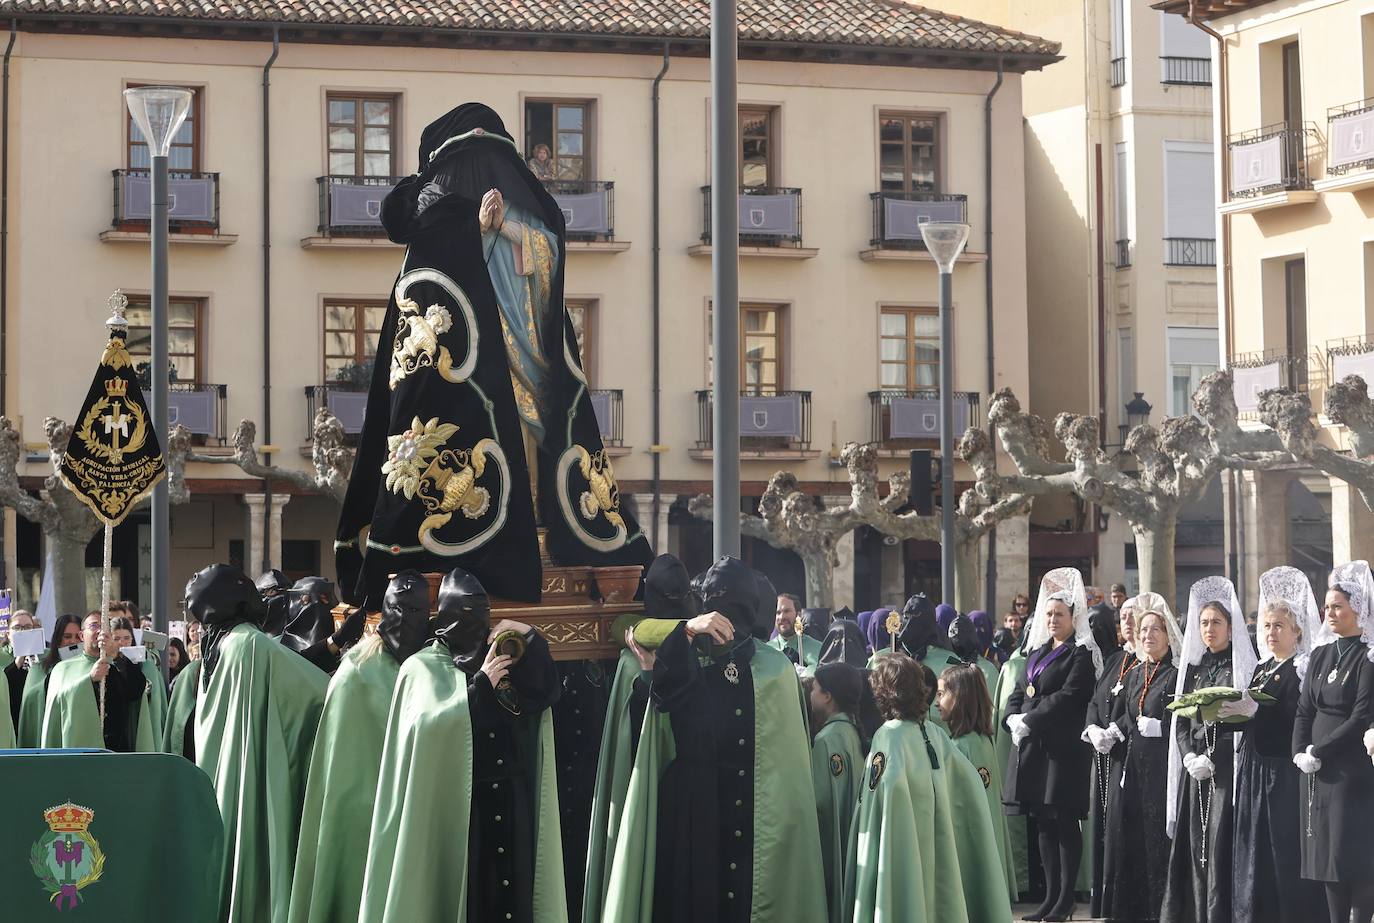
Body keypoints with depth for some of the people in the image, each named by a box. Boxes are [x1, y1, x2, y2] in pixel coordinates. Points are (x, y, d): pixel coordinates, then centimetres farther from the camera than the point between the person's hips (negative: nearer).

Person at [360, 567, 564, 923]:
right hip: (453, 807, -4)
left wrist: (531, 640, -10)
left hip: (510, 805, 4)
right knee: (462, 892, -5)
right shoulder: (423, 668, 1)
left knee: (509, 893, 0)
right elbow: (431, 726, -14)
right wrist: (481, 686, -12)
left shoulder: (501, 659, 13)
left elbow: (547, 693, 0)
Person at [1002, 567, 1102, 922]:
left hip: (1063, 748, -8)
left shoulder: (1081, 655, -5)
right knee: (1043, 823, 9)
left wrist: (1030, 721, -16)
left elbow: (1068, 697, -16)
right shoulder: (1038, 652, 19)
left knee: (1065, 823, -4)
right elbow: (1020, 692, 16)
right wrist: (1013, 719, -4)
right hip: (1032, 747, 8)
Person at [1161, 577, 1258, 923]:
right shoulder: (1192, 667, 16)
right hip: (1195, 762, 5)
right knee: (1194, 840, 1)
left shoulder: (1241, 666, 1)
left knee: (1219, 841, -10)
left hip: (1227, 762, -5)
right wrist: (1190, 757, -5)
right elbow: (1180, 719, 11)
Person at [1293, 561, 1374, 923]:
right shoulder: (1321, 653, 13)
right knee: (1325, 856, 7)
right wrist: (1300, 752, -5)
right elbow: (1305, 709, 10)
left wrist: (1319, 752, -14)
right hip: (1316, 771, 7)